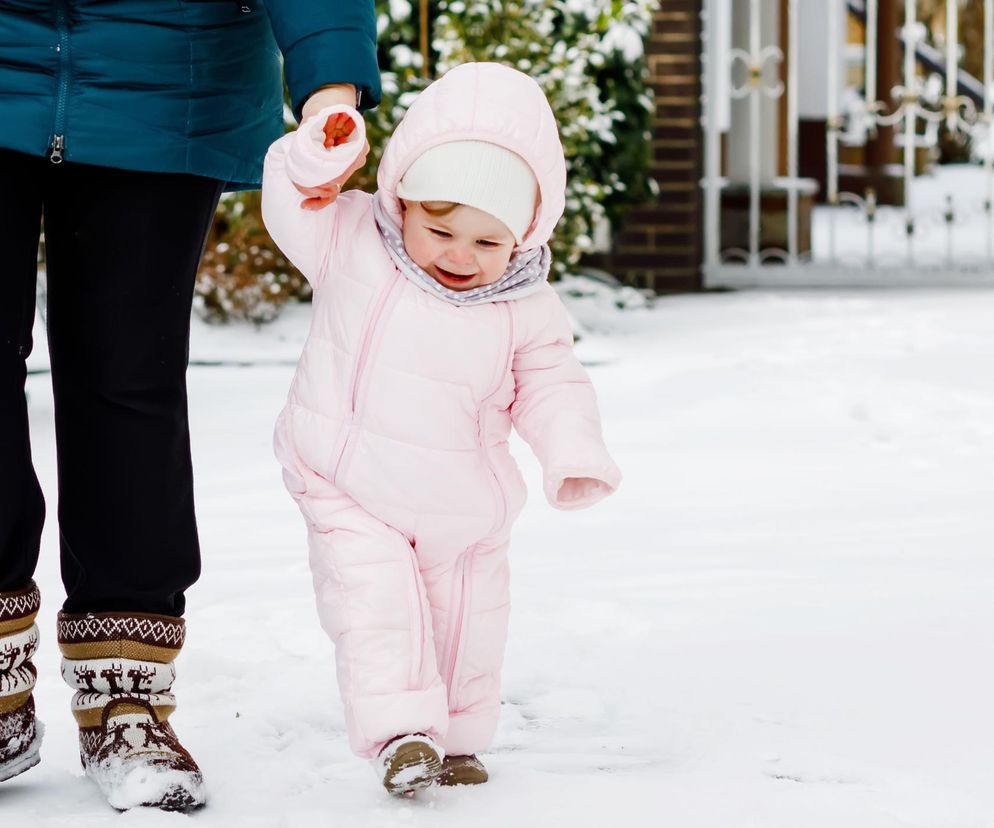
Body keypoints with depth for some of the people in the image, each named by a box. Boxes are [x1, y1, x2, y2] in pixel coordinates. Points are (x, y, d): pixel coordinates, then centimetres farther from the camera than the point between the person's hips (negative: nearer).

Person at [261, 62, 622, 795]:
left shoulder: (528, 307, -9)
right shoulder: (354, 243, -13)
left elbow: (552, 384, -2)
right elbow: (291, 207, -9)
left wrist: (575, 456, -17)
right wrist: (317, 156, -28)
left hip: (464, 509, 2)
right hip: (352, 492, -2)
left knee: (469, 621, 11)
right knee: (375, 602, -17)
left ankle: (456, 739, 28)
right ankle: (401, 732, -14)